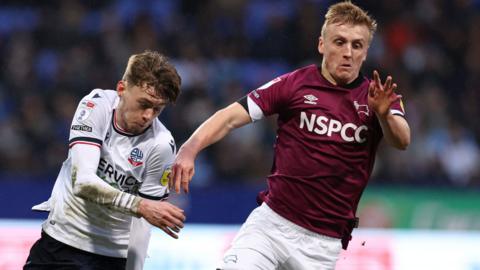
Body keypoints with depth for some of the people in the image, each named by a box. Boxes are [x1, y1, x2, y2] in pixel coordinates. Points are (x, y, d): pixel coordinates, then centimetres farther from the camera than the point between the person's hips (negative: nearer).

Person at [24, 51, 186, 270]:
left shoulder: (161, 144, -17)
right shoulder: (96, 105, -14)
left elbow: (141, 222, -11)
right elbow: (83, 182, -27)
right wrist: (140, 206, -38)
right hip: (61, 238, 2)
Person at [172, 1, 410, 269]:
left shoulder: (377, 97, 2)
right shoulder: (294, 85, -2)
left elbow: (401, 141, -16)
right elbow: (232, 117, -7)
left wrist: (384, 114, -39)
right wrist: (189, 150, -25)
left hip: (325, 241, 1)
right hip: (271, 223, -1)